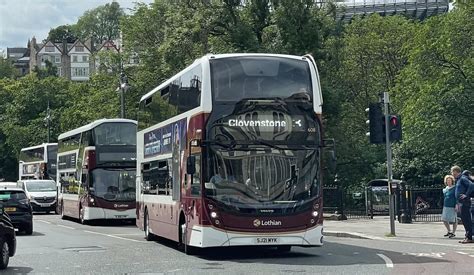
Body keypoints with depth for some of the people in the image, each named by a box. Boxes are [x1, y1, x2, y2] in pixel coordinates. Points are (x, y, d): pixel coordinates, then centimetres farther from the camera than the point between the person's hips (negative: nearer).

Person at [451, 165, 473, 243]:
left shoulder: (463, 178, -12)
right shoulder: (458, 179, 17)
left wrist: (466, 195, -22)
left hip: (465, 202, -10)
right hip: (462, 202, 10)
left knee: (467, 219, -8)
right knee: (464, 219, 12)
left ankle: (469, 238, -7)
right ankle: (467, 237, 17)